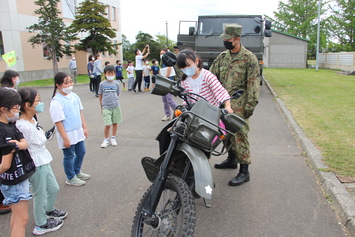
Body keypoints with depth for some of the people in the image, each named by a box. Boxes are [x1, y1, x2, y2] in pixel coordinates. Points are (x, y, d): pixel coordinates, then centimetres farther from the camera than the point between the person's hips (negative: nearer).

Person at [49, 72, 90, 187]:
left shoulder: (74, 96, 2)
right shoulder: (56, 102, -21)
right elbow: (58, 122, -21)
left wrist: (84, 128, 10)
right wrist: (65, 138, -19)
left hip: (78, 132, 7)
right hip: (67, 135, -7)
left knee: (81, 152, 20)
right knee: (69, 156, 10)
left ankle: (77, 172, 44)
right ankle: (70, 178, 31)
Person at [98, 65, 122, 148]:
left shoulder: (116, 84, 3)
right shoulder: (102, 84, 0)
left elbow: (117, 95, 11)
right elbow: (100, 96, 6)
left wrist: (115, 102, 4)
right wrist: (102, 107, 7)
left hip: (116, 107, 2)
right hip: (106, 107, -2)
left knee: (115, 123, 10)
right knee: (108, 125, -7)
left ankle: (113, 138, 29)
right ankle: (106, 139, 15)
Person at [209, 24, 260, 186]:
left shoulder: (249, 58, -6)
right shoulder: (222, 56, 13)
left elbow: (254, 83, -9)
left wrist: (250, 105, -15)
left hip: (239, 104, -7)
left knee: (239, 135, -9)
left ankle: (244, 171, -2)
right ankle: (232, 160, 34)